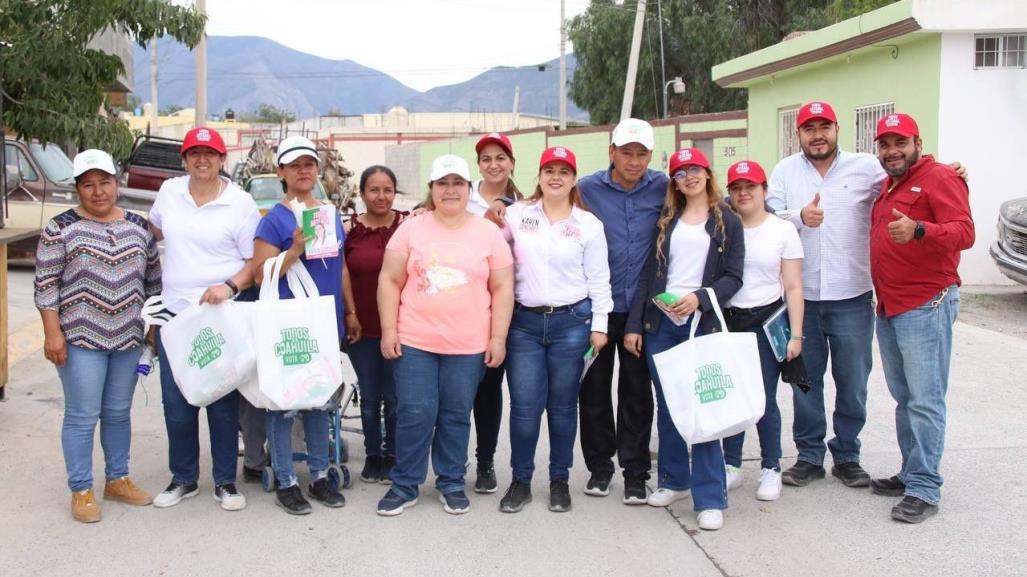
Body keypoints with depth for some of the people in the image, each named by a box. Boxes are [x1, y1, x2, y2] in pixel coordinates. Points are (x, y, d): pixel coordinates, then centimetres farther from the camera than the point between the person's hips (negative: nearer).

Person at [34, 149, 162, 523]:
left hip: (128, 338, 4)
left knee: (118, 412, 13)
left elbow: (153, 279, 14)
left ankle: (117, 480, 26)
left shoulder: (138, 226, 7)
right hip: (81, 338, -4)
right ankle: (81, 490, 10)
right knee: (82, 415, 0)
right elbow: (45, 284, -7)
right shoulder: (61, 227, -5)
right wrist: (52, 333, -12)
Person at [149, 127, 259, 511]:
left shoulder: (240, 202, -5)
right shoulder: (169, 192, 6)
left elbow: (256, 261, -5)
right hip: (175, 313, 3)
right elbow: (155, 231, 26)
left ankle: (225, 482, 18)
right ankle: (183, 479, 23)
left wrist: (229, 286, -20)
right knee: (176, 404, 7)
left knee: (223, 403, 5)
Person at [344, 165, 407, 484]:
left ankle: (392, 456, 24)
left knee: (395, 396, 7)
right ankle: (372, 455, 28)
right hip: (362, 327, 1)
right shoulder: (349, 230, -1)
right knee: (369, 396, 12)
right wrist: (347, 318, 1)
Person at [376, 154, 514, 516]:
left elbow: (502, 288, 4)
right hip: (414, 342, 0)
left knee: (456, 416, 9)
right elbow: (390, 281, 3)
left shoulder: (489, 233, 4)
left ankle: (451, 483, 24)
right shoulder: (411, 229, 3)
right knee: (414, 414, 2)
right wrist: (388, 330, -3)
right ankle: (404, 485, 16)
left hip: (469, 347, 1)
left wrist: (498, 338, -2)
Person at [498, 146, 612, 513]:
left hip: (571, 322, 0)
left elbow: (598, 279, 4)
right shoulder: (516, 214, 4)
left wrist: (599, 325, 0)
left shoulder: (588, 224, 3)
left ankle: (560, 480, 22)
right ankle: (521, 480, 15)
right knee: (524, 405, 0)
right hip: (525, 322, 1)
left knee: (563, 405, 8)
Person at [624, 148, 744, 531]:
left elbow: (733, 277, 0)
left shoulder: (727, 222, 6)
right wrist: (633, 324, 4)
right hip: (660, 325, 3)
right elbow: (649, 274, 10)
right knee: (666, 406, 9)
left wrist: (700, 297, -18)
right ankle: (673, 480, 24)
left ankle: (710, 498, -3)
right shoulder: (666, 220, 14)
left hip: (702, 324, -3)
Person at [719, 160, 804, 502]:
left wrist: (796, 334, -6)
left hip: (766, 322, -2)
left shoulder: (782, 230, 1)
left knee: (764, 398, -1)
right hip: (726, 320, 2)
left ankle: (771, 469, 12)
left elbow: (793, 288, 0)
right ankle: (731, 465, 17)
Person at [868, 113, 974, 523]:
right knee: (904, 397, 14)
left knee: (925, 400, -7)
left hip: (926, 306, -9)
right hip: (888, 307, 9)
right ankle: (911, 473, 23)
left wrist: (918, 230, -37)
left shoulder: (939, 178, -8)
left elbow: (964, 232, -20)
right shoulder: (886, 185, 18)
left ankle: (924, 490, -4)